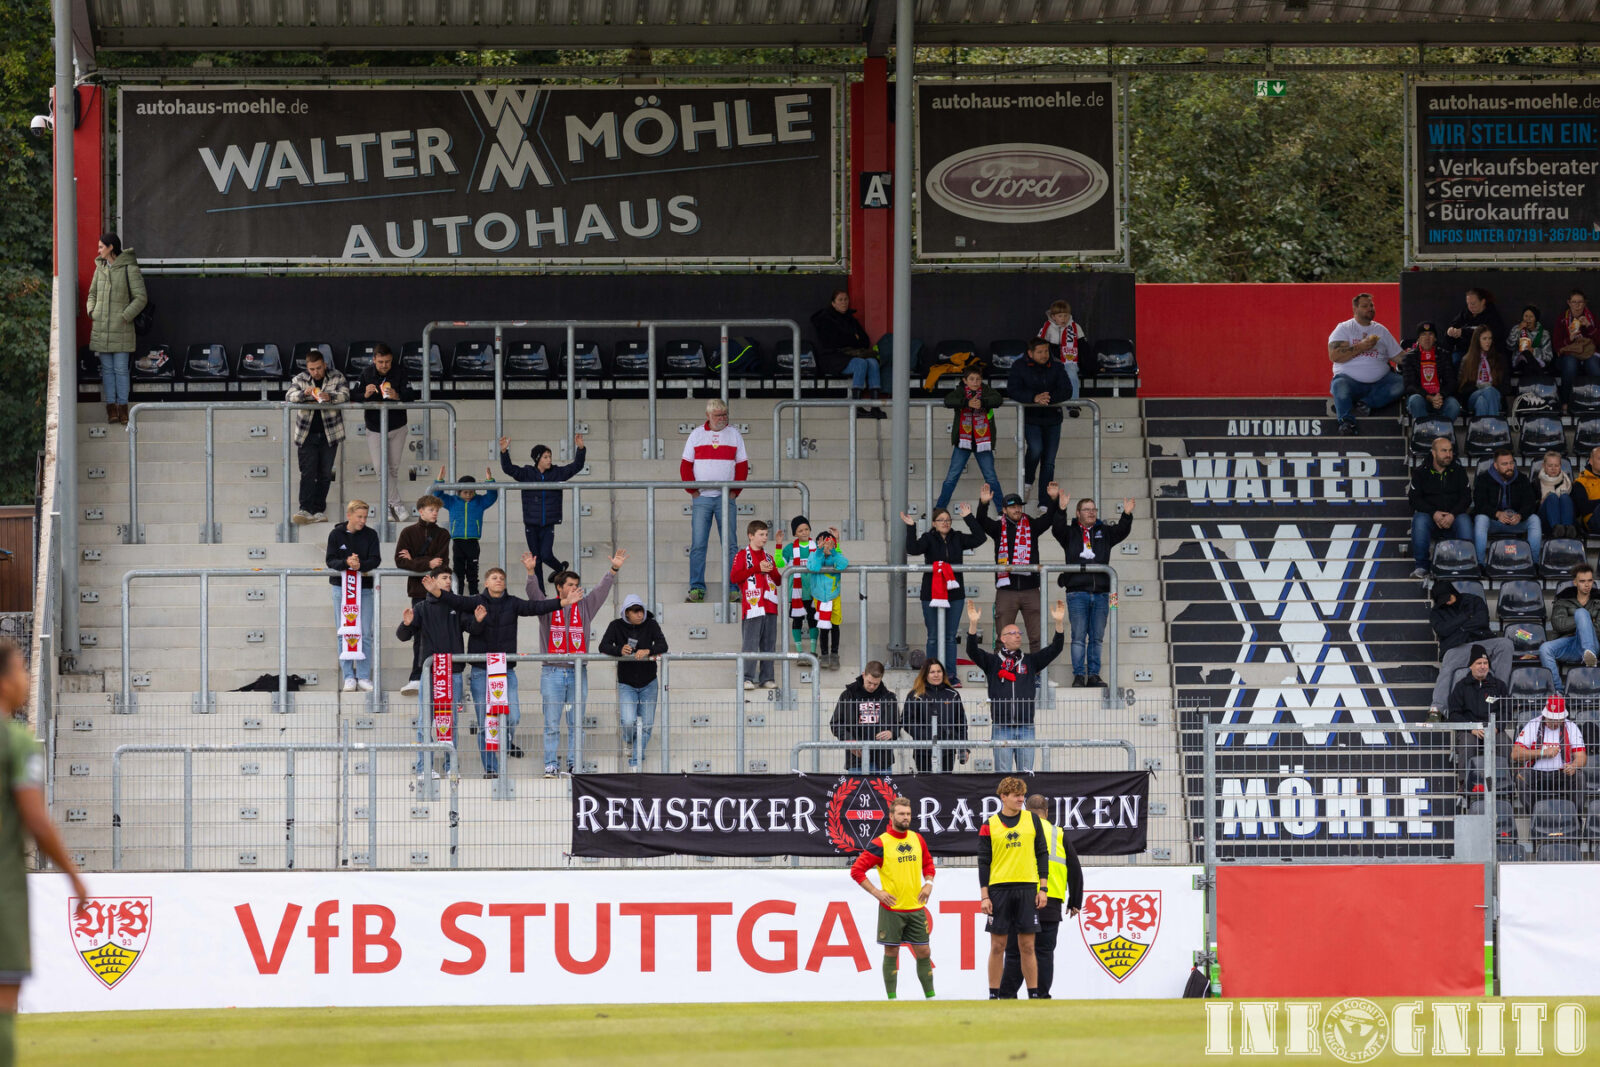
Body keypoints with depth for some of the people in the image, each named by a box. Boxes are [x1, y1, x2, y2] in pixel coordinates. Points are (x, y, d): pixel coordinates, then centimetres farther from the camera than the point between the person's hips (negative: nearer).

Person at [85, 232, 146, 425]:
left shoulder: (129, 269, -7)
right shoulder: (100, 268, 11)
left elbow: (141, 297, -8)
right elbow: (93, 293, 22)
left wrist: (125, 316, -13)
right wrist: (91, 312, 6)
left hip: (121, 328, -5)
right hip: (101, 327, 5)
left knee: (121, 369, -2)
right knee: (107, 368, 4)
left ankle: (123, 407, 5)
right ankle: (111, 408, 7)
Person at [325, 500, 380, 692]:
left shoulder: (370, 535, 2)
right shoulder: (336, 534, 0)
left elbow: (375, 560, -5)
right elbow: (330, 561, -5)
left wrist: (360, 565, -25)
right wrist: (346, 563, -24)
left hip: (365, 589, 1)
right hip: (341, 588, -1)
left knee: (365, 633, -1)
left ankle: (364, 677, 5)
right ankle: (349, 676, 6)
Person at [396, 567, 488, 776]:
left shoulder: (456, 608, 12)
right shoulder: (422, 608, 5)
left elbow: (471, 627, 5)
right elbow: (402, 635, -3)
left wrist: (478, 620, -18)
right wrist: (406, 624, -26)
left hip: (453, 671, 3)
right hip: (429, 671, -2)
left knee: (451, 722, 5)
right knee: (425, 721, -3)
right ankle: (424, 766, -1)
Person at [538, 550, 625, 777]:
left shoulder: (583, 607, 11)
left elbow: (601, 590, 7)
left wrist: (614, 570, -4)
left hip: (577, 672, 3)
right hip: (552, 671, -3)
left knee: (576, 723, 5)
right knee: (552, 723, -2)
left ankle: (574, 765, 9)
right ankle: (550, 765, 0)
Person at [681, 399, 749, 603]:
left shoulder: (733, 434, 7)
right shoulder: (697, 434, 7)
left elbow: (742, 465, 7)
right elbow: (685, 465, 7)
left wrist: (735, 490, -2)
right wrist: (692, 490, -3)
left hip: (726, 498, 0)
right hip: (701, 498, 0)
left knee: (729, 544, -2)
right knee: (697, 545, -3)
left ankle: (734, 588, -1)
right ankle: (697, 588, -1)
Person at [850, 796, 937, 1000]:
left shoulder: (917, 839, 7)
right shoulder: (880, 844, -8)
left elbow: (928, 862, 23)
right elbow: (856, 870, -6)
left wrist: (928, 882, 5)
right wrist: (876, 892, -11)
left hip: (916, 907, 4)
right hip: (891, 909, -4)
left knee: (923, 951, 4)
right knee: (891, 952, 1)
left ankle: (930, 996, 11)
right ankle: (891, 998, 7)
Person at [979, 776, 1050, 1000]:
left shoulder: (1032, 820, 7)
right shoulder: (989, 825, 4)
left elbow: (1042, 854, 9)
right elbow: (983, 862, 4)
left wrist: (1043, 888, 2)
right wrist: (984, 896, -3)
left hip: (1027, 889, 1)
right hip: (999, 890, -1)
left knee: (1027, 946, 1)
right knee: (997, 946, 0)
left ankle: (1034, 996, 5)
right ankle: (994, 996, 5)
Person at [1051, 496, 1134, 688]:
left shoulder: (1104, 532, 13)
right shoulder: (1070, 533, 7)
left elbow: (1122, 532, -1)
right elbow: (1057, 529, -11)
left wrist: (1127, 515, -19)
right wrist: (1061, 511, -27)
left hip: (1101, 592, 3)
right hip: (1077, 592, -3)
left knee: (1097, 637, 6)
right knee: (1079, 637, -3)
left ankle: (1094, 675, 11)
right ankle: (1078, 676, 1)